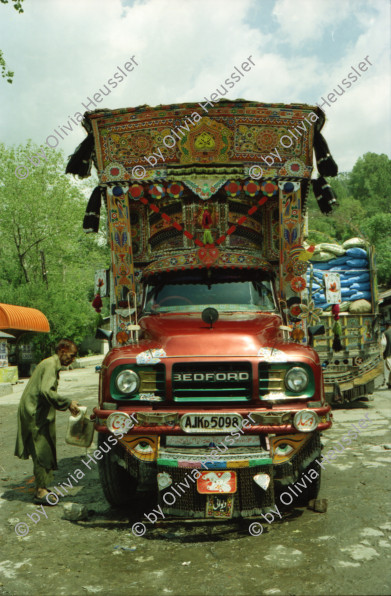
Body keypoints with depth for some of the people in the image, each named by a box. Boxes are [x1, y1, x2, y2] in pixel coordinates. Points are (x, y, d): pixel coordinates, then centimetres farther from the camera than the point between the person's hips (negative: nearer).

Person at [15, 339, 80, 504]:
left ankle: (41, 488, 20)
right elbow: (45, 391, -26)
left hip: (39, 414, 10)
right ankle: (41, 491, -2)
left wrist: (67, 405, 18)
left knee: (45, 451, 13)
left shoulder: (52, 364, 17)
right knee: (42, 451, -7)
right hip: (35, 414, -10)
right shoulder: (51, 364, -15)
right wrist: (68, 403, -22)